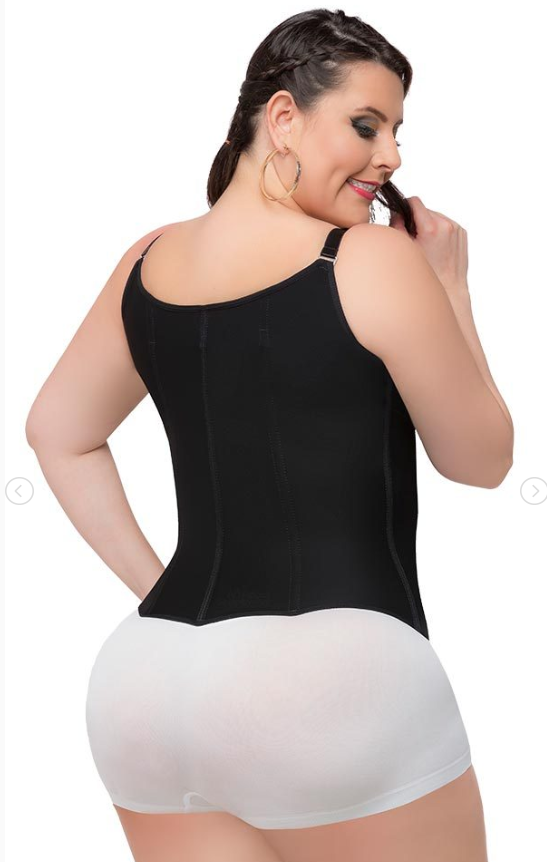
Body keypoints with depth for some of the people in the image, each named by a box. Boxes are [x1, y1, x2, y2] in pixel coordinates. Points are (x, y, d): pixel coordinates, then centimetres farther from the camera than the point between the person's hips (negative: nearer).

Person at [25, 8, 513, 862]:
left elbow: (59, 433, 21)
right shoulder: (375, 260, -8)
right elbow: (481, 459, 3)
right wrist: (450, 287, 12)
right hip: (333, 666, -5)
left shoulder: (147, 262, 9)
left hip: (150, 675, 6)